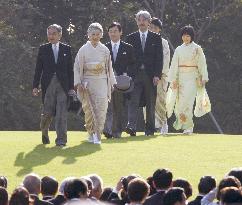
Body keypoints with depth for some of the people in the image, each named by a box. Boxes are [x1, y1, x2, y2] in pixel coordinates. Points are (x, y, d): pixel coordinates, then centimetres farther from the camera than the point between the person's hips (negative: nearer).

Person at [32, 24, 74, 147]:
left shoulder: (66, 49, 7)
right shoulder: (43, 49, 7)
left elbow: (70, 69, 7)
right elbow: (38, 69, 6)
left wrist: (71, 87, 2)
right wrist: (35, 86, 0)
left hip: (63, 85, 0)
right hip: (48, 84, 0)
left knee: (62, 113, -7)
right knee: (47, 112, 3)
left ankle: (61, 139, -6)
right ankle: (44, 132, 31)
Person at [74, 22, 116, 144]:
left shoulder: (105, 50, 7)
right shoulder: (83, 50, 2)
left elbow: (109, 67, 14)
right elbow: (77, 67, 2)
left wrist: (111, 82, 13)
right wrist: (78, 83, -6)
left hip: (101, 81, 1)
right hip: (87, 82, -1)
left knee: (101, 108, -11)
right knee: (89, 109, 1)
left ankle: (97, 135, -12)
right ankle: (91, 133, 16)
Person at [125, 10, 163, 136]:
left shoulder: (156, 38, 7)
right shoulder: (131, 38, 9)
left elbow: (159, 58, 2)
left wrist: (157, 75, -8)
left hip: (150, 75, 0)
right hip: (135, 75, 0)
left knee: (150, 104, 5)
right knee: (133, 101, -13)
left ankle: (150, 129, 11)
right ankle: (131, 126, -24)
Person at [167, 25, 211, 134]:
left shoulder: (197, 49, 3)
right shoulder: (179, 50, 11)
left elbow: (202, 64, 1)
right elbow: (174, 65, 10)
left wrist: (203, 78, -5)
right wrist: (173, 79, 3)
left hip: (192, 78, -4)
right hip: (181, 78, 4)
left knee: (188, 101, -15)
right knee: (180, 102, -1)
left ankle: (188, 127, -13)